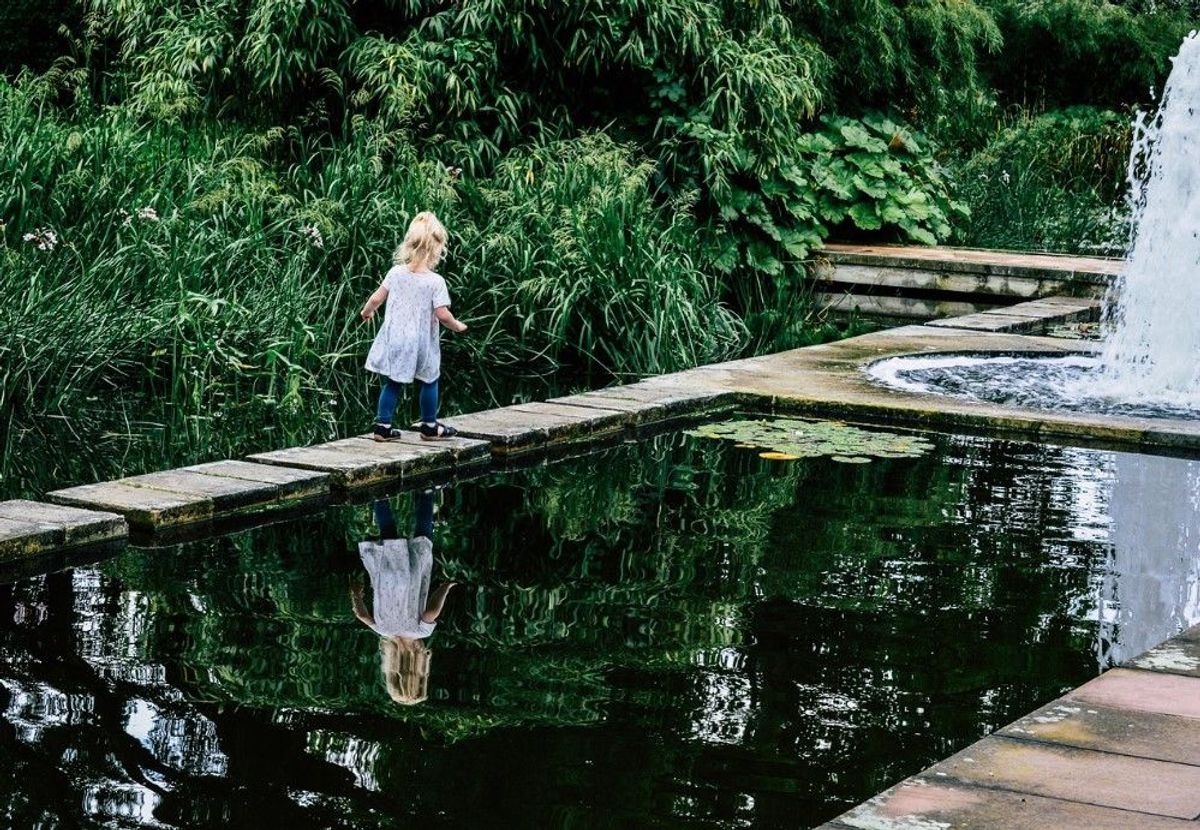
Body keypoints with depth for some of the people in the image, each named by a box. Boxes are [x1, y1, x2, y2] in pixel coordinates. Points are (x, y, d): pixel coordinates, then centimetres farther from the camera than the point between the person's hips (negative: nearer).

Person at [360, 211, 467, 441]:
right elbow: (442, 314, -17)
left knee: (391, 383, 11)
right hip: (421, 343, -3)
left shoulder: (396, 273, -3)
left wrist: (366, 311, 23)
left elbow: (377, 298, 2)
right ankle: (429, 426, 23)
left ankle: (383, 426, 9)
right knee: (429, 382, 15)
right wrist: (457, 326, 2)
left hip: (394, 340, 3)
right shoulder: (435, 282, -15)